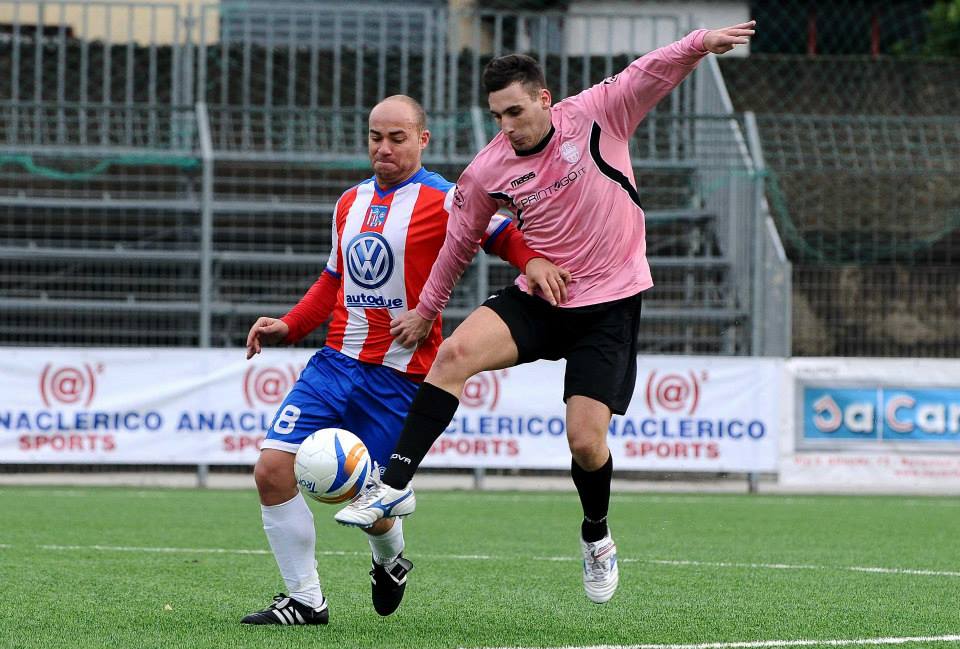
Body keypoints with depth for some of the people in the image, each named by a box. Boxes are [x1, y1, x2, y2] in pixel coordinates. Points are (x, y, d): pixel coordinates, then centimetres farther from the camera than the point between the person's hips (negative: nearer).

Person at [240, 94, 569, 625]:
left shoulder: (442, 200, -4)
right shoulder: (350, 203, 15)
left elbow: (504, 235, -9)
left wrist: (533, 260, -31)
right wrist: (288, 327, 11)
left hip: (398, 376, -6)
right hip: (336, 359, 6)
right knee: (272, 471, -9)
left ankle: (390, 561, 33)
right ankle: (305, 600, 3)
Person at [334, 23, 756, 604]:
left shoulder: (595, 115, -8)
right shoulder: (487, 171, -1)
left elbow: (652, 72, -14)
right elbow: (460, 242, 13)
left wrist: (699, 43, -34)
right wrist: (426, 311, 21)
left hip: (609, 306, -3)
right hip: (537, 298, 3)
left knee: (586, 442, -9)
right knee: (455, 353, -24)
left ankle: (597, 539, 22)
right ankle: (394, 486, -23)